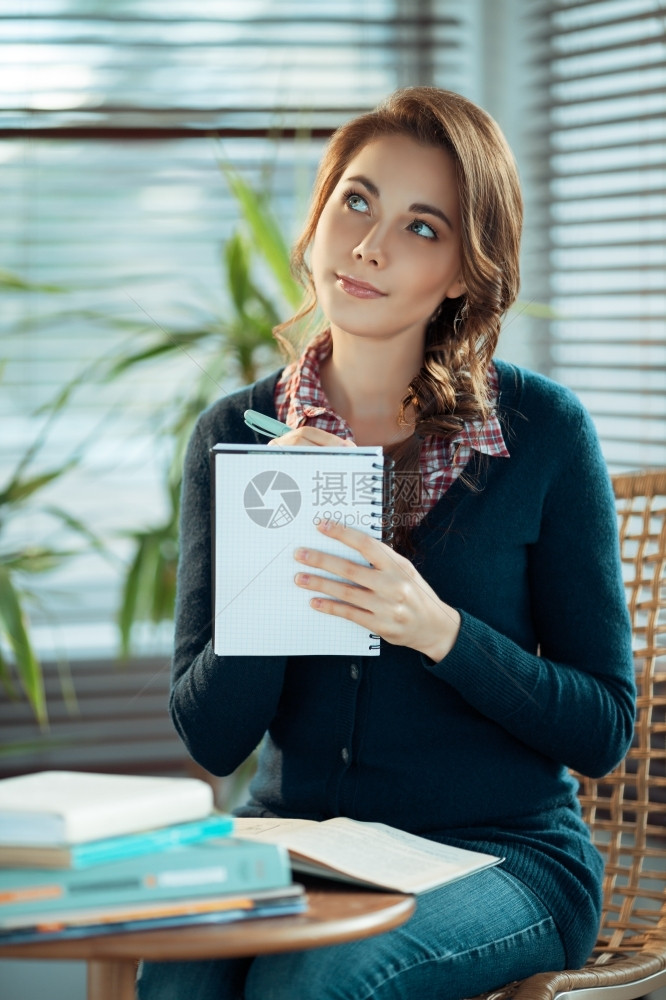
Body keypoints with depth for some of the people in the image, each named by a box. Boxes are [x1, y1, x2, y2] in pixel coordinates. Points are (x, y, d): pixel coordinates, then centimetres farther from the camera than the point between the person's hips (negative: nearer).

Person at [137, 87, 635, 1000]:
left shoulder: (544, 430, -5)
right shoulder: (235, 436, 2)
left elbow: (604, 728, -4)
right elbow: (211, 737, -2)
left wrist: (440, 630, -20)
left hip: (501, 855, -2)